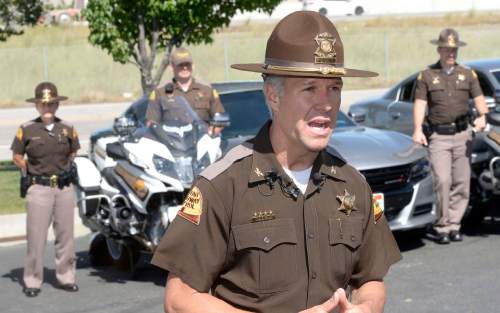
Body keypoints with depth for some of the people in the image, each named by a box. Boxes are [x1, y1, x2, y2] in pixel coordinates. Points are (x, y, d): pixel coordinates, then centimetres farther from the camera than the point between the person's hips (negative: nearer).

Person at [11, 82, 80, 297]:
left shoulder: (67, 129, 6)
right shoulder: (27, 130, -2)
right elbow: (16, 156, 6)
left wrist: (66, 167, 7)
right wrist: (30, 170, -1)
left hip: (65, 188, 3)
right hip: (39, 188, -3)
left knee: (65, 235, 9)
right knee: (36, 237, -3)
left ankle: (65, 277, 20)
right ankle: (32, 281, 5)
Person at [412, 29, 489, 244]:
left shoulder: (468, 74, 13)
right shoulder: (426, 76, 6)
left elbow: (479, 98, 6)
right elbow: (420, 103, -1)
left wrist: (482, 116, -16)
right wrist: (417, 129, -16)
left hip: (462, 134, 3)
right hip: (438, 136, -3)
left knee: (462, 183, 2)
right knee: (442, 180, -13)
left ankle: (453, 225, 11)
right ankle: (442, 225, -4)